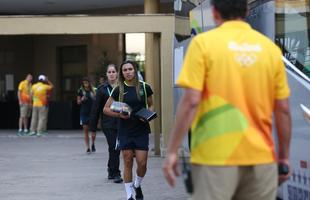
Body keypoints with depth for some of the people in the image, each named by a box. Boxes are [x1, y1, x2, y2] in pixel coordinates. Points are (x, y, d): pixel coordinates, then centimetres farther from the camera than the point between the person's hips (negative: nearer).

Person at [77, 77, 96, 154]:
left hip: (92, 112, 0)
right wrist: (82, 100, -13)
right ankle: (87, 147, 6)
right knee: (85, 130, 1)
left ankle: (93, 144, 22)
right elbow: (78, 102, 7)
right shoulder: (80, 91, 3)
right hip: (84, 113, 0)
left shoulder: (93, 91, 3)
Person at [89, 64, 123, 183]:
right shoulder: (102, 89, 1)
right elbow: (96, 108, 3)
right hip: (108, 123, -2)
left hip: (121, 122, 2)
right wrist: (93, 127, 2)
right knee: (114, 148, -9)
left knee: (115, 148, 10)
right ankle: (115, 173, 0)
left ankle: (111, 170, 31)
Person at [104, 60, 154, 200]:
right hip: (125, 131, 0)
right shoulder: (119, 90, 0)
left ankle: (137, 185, 29)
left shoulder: (144, 87, 2)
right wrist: (119, 114, -11)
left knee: (142, 163, -2)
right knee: (128, 163, 1)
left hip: (141, 130, 0)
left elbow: (150, 105, 16)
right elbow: (106, 109, 5)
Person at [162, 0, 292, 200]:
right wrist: (285, 156, 16)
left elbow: (191, 101, -10)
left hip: (216, 157, -3)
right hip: (261, 157, 3)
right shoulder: (271, 48, 6)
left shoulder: (203, 43, -4)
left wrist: (172, 151, -4)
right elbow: (283, 110, 6)